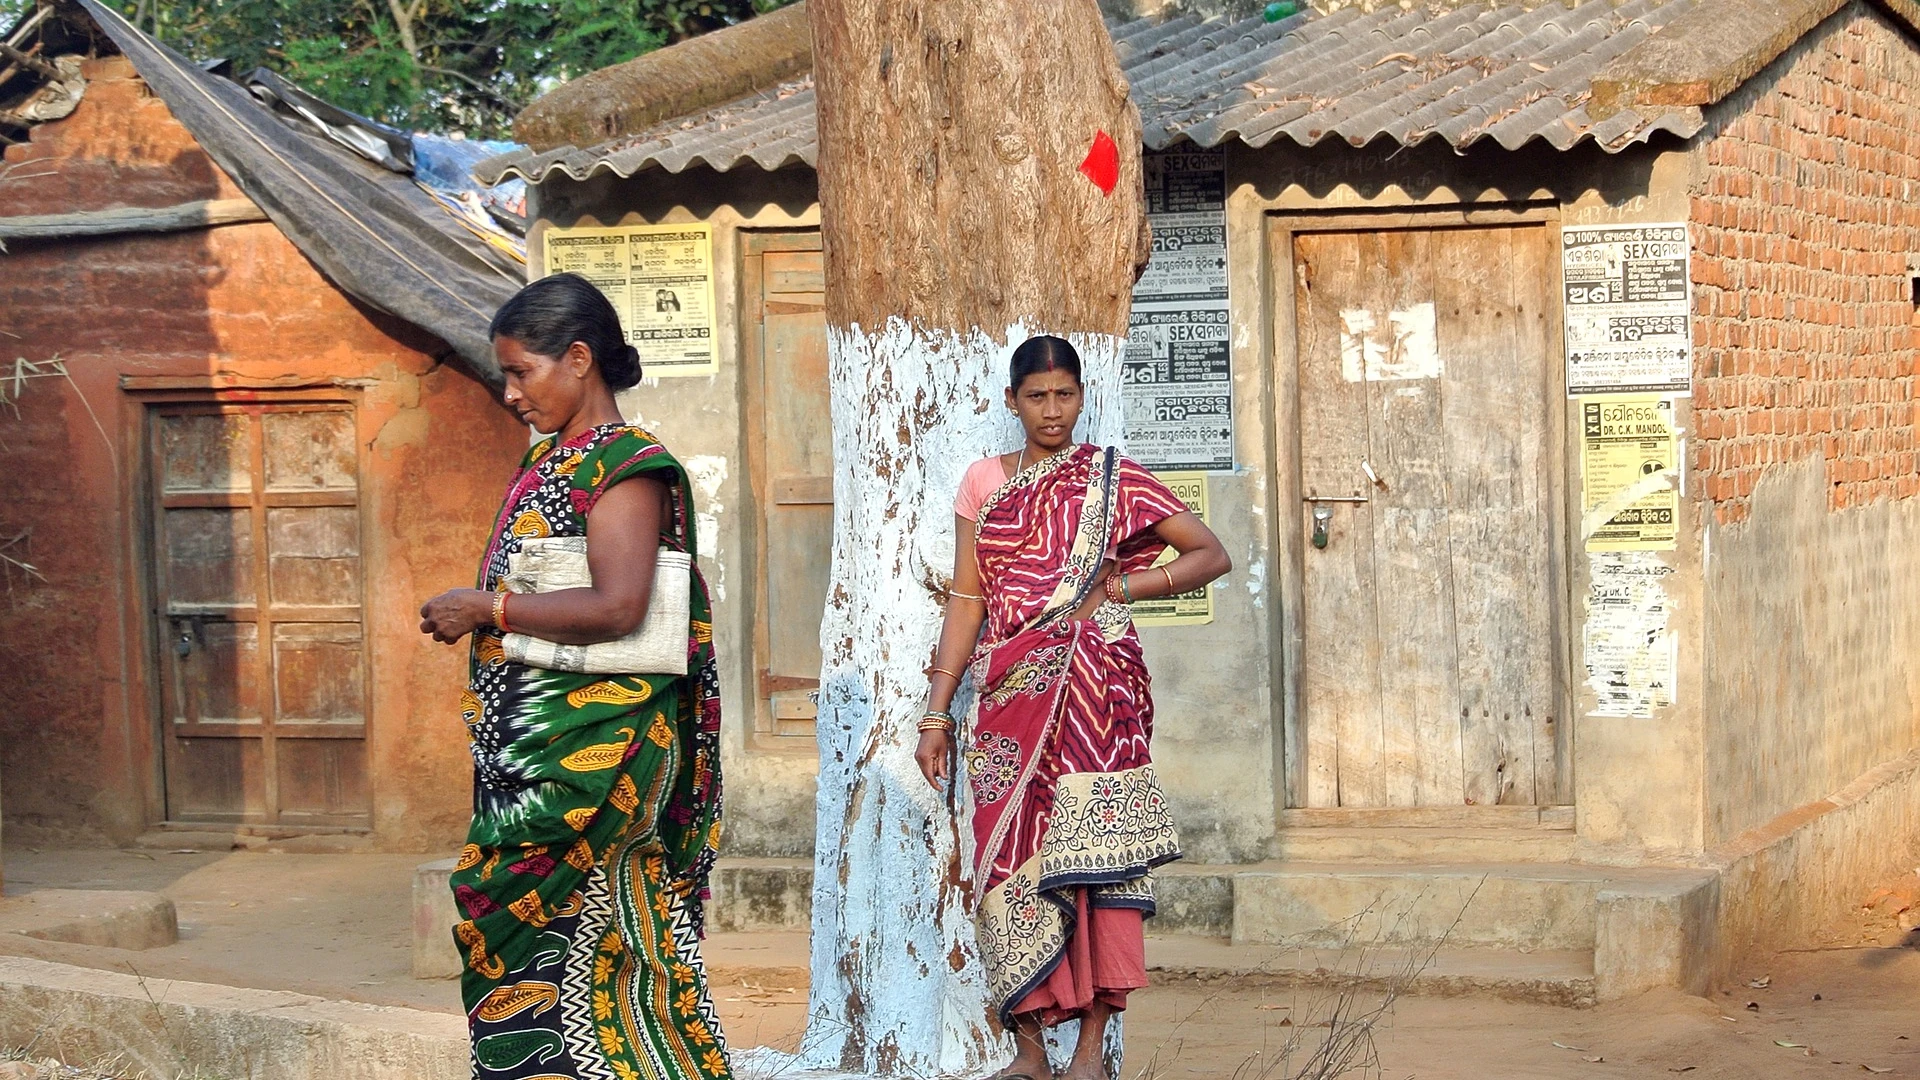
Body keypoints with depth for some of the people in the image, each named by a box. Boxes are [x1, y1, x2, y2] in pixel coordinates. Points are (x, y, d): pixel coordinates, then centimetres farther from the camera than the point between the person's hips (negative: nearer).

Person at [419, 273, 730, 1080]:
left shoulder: (624, 465, -11)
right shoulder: (547, 459, 15)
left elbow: (617, 607, -23)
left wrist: (488, 608, -16)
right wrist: (472, 618, 8)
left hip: (588, 748, -8)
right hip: (529, 739, 8)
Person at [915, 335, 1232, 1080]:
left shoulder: (1112, 481, 6)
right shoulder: (985, 482, 12)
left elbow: (1212, 555, 5)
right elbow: (967, 601, 9)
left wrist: (1117, 589, -5)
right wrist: (936, 714, 4)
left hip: (1093, 688, -2)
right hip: (1010, 695, 3)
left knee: (1091, 855, -7)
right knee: (1011, 853, -1)